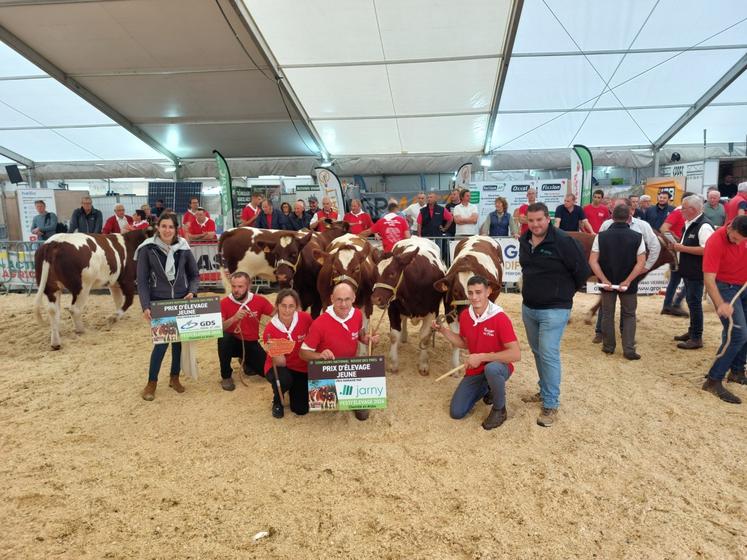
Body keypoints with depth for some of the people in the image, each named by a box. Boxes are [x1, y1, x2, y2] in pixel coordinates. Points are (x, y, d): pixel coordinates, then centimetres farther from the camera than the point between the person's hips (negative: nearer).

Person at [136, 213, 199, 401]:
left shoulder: (183, 248, -2)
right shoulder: (148, 249, -7)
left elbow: (194, 275, 9)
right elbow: (142, 281, -5)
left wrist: (192, 292, -9)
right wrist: (145, 307, -12)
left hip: (181, 302, 3)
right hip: (159, 303, -2)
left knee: (179, 340, 8)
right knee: (161, 341, -8)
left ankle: (174, 377, 28)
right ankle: (151, 382, 11)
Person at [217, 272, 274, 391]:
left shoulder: (259, 300, -11)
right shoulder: (224, 303, -15)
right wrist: (234, 318, -38)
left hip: (251, 343, 2)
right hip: (232, 342, -2)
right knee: (223, 337, -36)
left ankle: (246, 361, 22)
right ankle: (226, 376, -13)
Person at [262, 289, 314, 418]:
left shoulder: (305, 318, -21)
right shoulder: (270, 330, -23)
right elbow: (280, 363, -23)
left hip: (301, 367, 2)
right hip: (279, 367, -2)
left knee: (301, 409, -3)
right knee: (284, 379, -37)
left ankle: (293, 387, 33)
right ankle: (277, 401, 1)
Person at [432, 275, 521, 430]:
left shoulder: (500, 318, -24)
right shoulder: (464, 316, -5)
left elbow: (516, 354, -28)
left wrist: (482, 357, -29)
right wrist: (443, 330, -3)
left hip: (499, 368, -5)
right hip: (475, 369, 6)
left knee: (491, 369, -42)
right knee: (456, 412, 0)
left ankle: (499, 409, -12)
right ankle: (486, 389, 26)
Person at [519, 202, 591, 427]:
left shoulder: (563, 241, -18)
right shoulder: (524, 241, 4)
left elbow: (583, 271, -12)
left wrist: (566, 291, 0)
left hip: (554, 310, -7)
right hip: (528, 307, 7)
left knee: (549, 354, -8)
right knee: (537, 352, 17)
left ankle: (551, 405, 3)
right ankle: (544, 390, 35)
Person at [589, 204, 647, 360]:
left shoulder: (601, 236, -7)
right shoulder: (637, 237, -7)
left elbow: (593, 261, -12)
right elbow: (641, 263, -14)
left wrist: (604, 280, -12)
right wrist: (627, 281, -14)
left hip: (607, 282, 1)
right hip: (628, 284, 0)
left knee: (608, 314, 15)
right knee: (629, 315, 12)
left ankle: (608, 346, 22)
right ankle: (629, 349, 6)